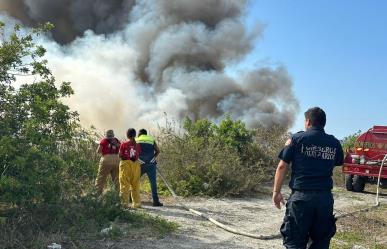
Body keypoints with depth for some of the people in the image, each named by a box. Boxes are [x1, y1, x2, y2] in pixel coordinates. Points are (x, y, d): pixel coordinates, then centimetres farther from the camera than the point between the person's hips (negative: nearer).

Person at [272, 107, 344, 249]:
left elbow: (282, 166, -4)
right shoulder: (335, 143, 6)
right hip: (325, 197, 4)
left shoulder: (297, 138, -3)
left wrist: (276, 192, 3)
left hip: (301, 196, -3)